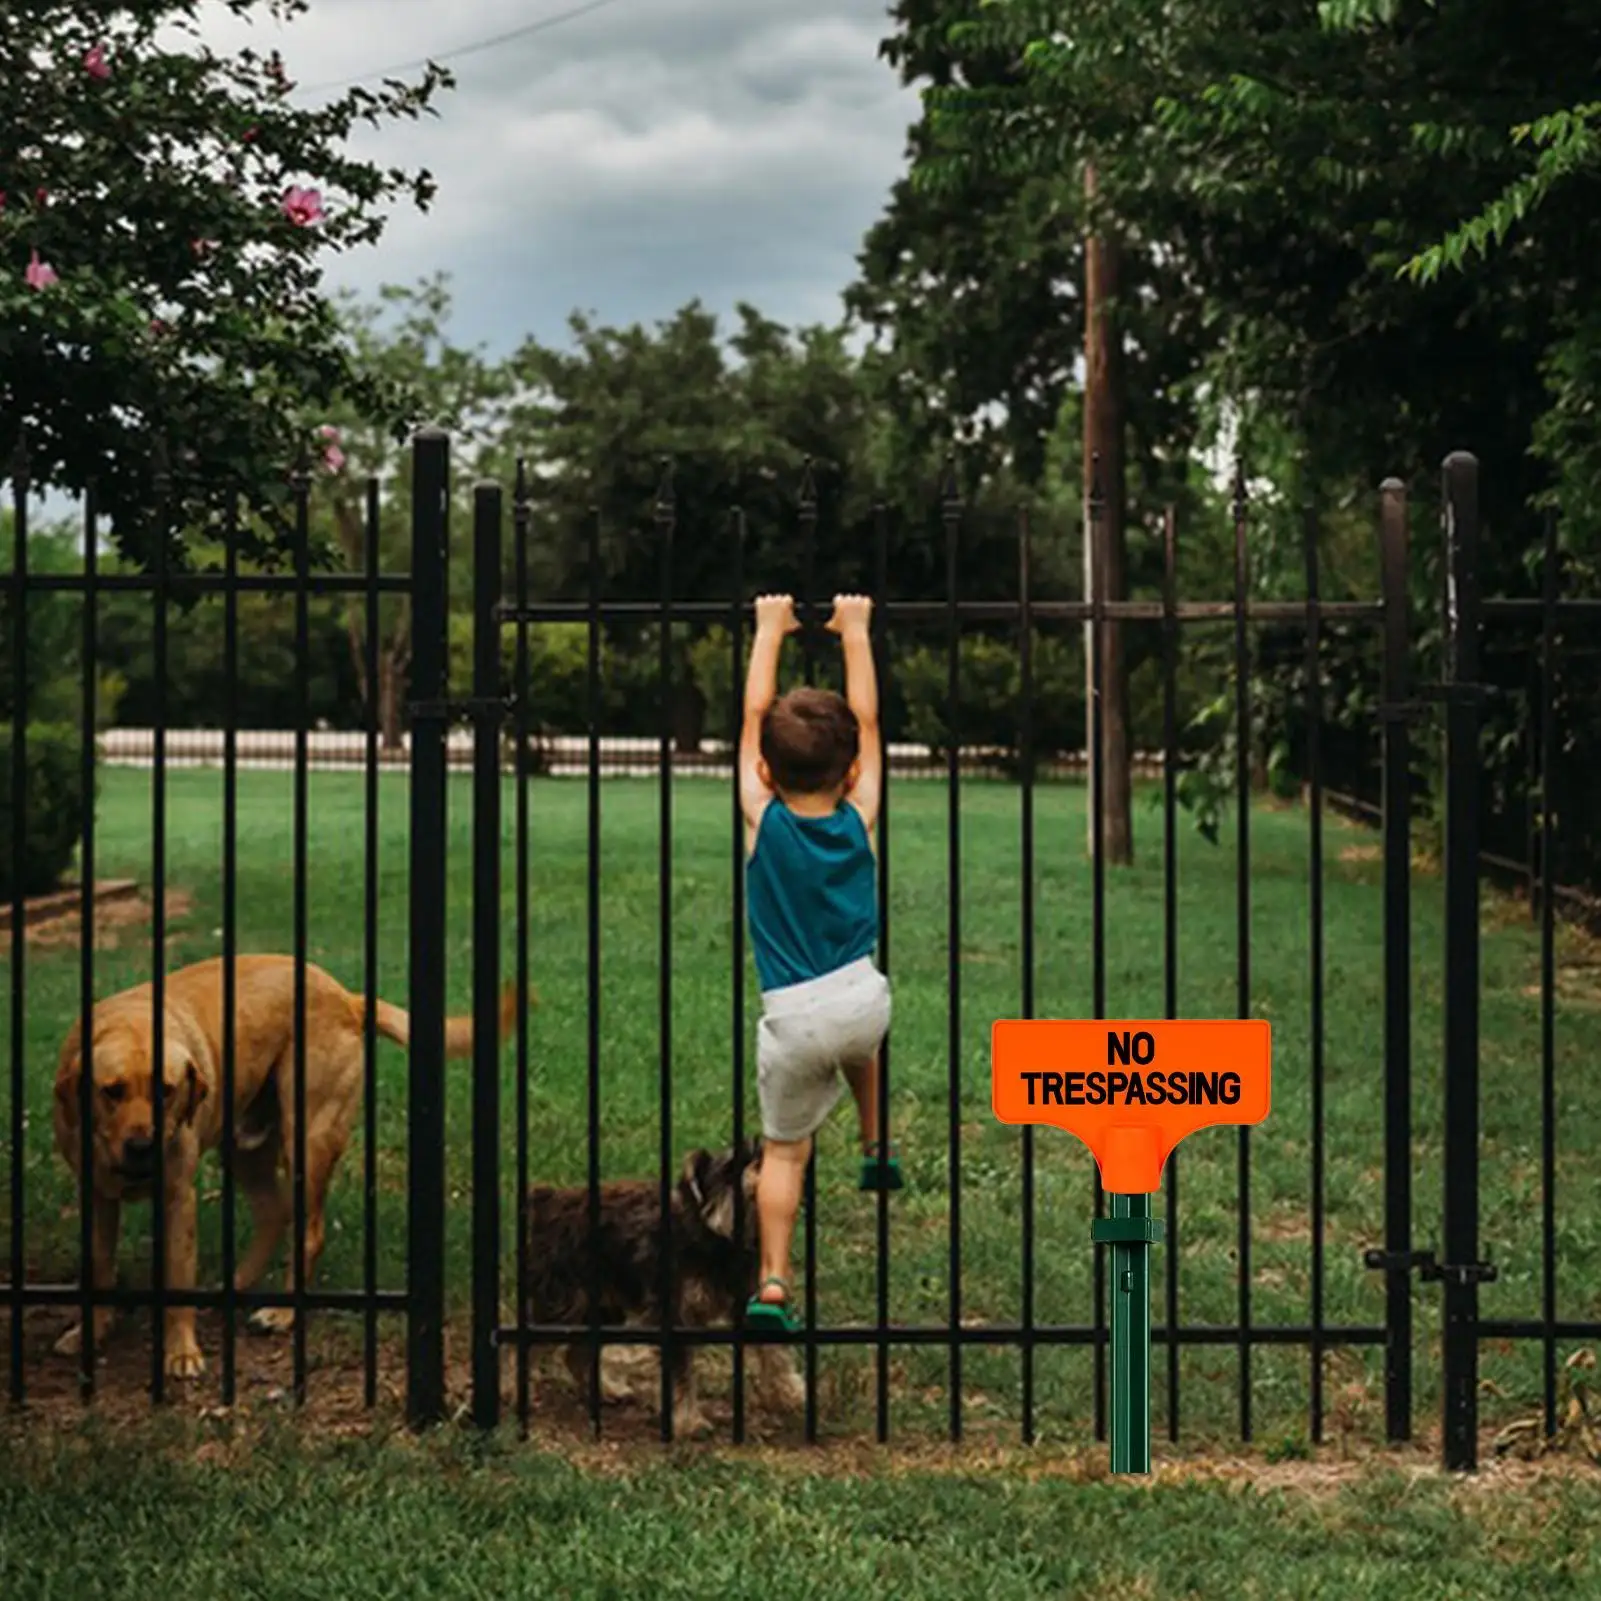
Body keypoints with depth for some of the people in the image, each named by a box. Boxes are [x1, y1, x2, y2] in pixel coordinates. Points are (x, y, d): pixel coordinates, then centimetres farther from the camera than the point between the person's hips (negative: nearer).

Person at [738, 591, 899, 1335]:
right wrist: (854, 630, 13)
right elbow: (866, 720, 6)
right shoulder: (859, 821, -4)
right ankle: (876, 1147, 38)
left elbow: (753, 715, 2)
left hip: (793, 1018, -2)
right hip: (864, 997, 2)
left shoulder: (762, 821, -7)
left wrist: (770, 629, 11)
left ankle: (774, 1282, -1)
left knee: (783, 1148, 8)